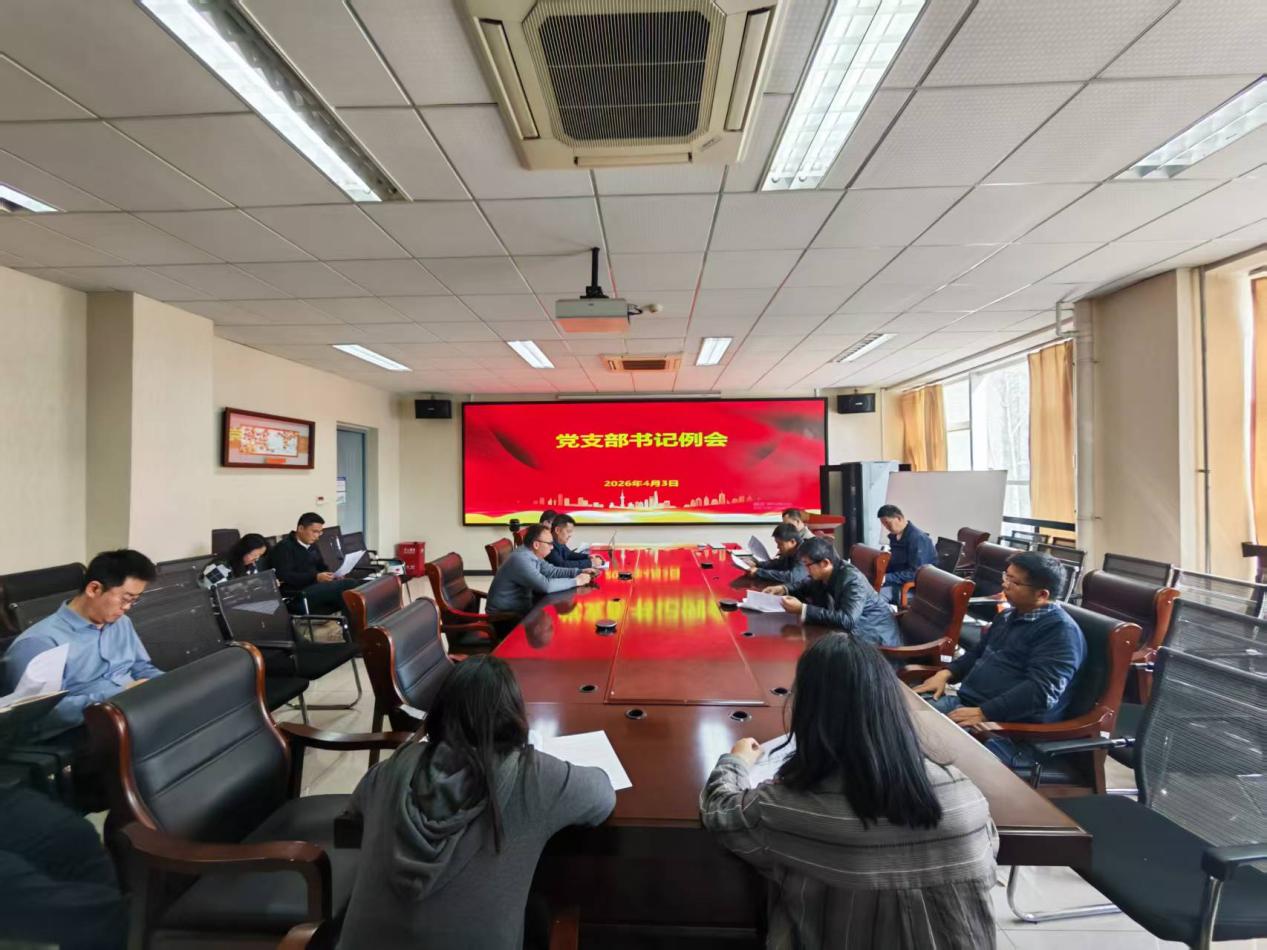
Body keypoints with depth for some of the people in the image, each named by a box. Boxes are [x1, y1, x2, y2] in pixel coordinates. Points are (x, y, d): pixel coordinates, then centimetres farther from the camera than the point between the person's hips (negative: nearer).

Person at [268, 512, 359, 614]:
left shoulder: (311, 545, 20)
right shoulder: (284, 547, -6)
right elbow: (285, 576, -18)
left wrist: (333, 574, 6)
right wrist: (315, 577, -26)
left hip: (316, 587, 9)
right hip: (297, 595, -8)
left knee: (352, 583, -18)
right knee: (347, 585, -30)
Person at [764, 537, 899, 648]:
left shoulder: (853, 580, -27)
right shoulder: (821, 575, -5)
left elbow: (846, 620, -39)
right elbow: (806, 585, 19)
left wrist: (802, 609, -38)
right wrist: (784, 589, -2)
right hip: (849, 631, 7)